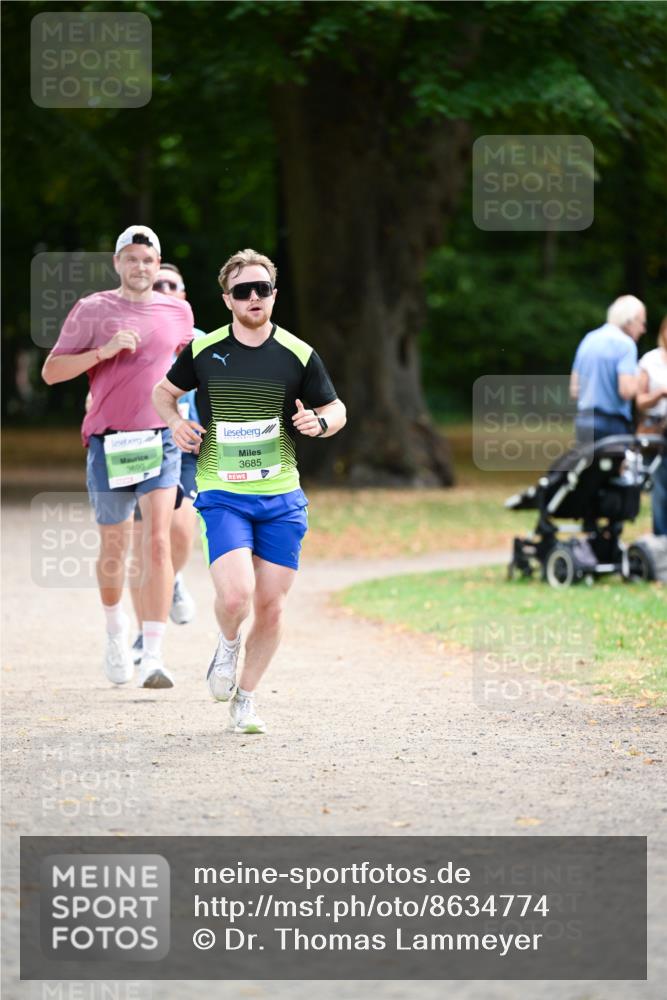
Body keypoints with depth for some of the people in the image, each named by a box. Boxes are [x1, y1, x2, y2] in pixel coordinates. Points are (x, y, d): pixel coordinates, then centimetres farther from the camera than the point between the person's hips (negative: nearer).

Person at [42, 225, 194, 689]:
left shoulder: (177, 312, 7)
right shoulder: (92, 310, -2)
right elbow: (51, 371, -4)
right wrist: (103, 351, -16)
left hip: (161, 440, 1)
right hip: (109, 442, -1)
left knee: (159, 542, -15)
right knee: (114, 550, 9)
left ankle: (154, 658, -18)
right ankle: (116, 627, 39)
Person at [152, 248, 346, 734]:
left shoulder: (298, 355, 0)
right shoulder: (203, 351, 0)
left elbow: (337, 409, 11)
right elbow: (164, 391, 18)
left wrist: (320, 422, -12)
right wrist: (176, 423, -3)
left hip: (281, 497, 2)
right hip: (221, 494, -2)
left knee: (271, 606, 2)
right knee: (236, 593, -20)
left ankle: (246, 698, 21)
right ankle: (228, 644, 15)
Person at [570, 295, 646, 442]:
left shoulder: (589, 340, 15)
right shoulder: (625, 344, -9)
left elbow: (574, 391, 18)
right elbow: (626, 391, -18)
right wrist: (638, 381, 1)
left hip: (583, 422, 8)